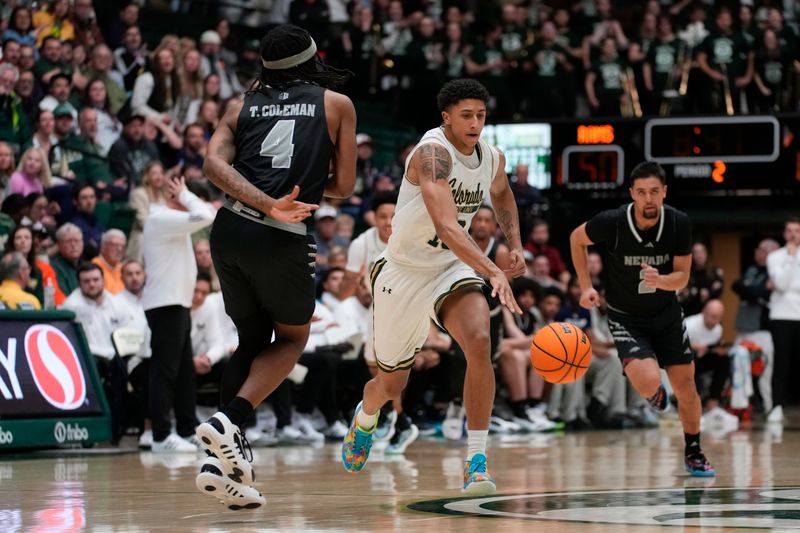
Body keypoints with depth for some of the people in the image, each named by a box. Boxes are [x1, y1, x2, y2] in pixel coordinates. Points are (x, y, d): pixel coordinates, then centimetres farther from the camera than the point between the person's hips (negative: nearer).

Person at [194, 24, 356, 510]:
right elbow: (343, 187, 12)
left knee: (252, 340, 23)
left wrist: (268, 203, -11)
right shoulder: (337, 105, 13)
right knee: (292, 339, 19)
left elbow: (215, 163, -1)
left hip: (231, 229, 4)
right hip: (285, 239, -4)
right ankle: (230, 421, -5)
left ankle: (227, 456, 12)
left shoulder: (242, 105, 18)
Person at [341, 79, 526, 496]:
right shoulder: (433, 153, -27)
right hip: (404, 270, -4)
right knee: (393, 382, 13)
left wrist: (515, 244, 9)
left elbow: (502, 195, 23)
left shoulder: (493, 158, -4)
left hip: (452, 269, 4)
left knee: (480, 342, -27)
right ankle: (365, 418, 53)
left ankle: (477, 461, -22)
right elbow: (447, 227, -41)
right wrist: (493, 272, -51)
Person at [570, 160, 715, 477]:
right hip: (625, 317, -3)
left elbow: (682, 276, -9)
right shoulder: (612, 222, -23)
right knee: (648, 382, -24)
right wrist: (586, 286, -6)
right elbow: (577, 239, -2)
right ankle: (654, 393, 16)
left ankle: (694, 454, 25)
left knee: (685, 386, 2)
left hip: (666, 312, 3)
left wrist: (660, 281, -31)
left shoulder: (679, 223, -16)